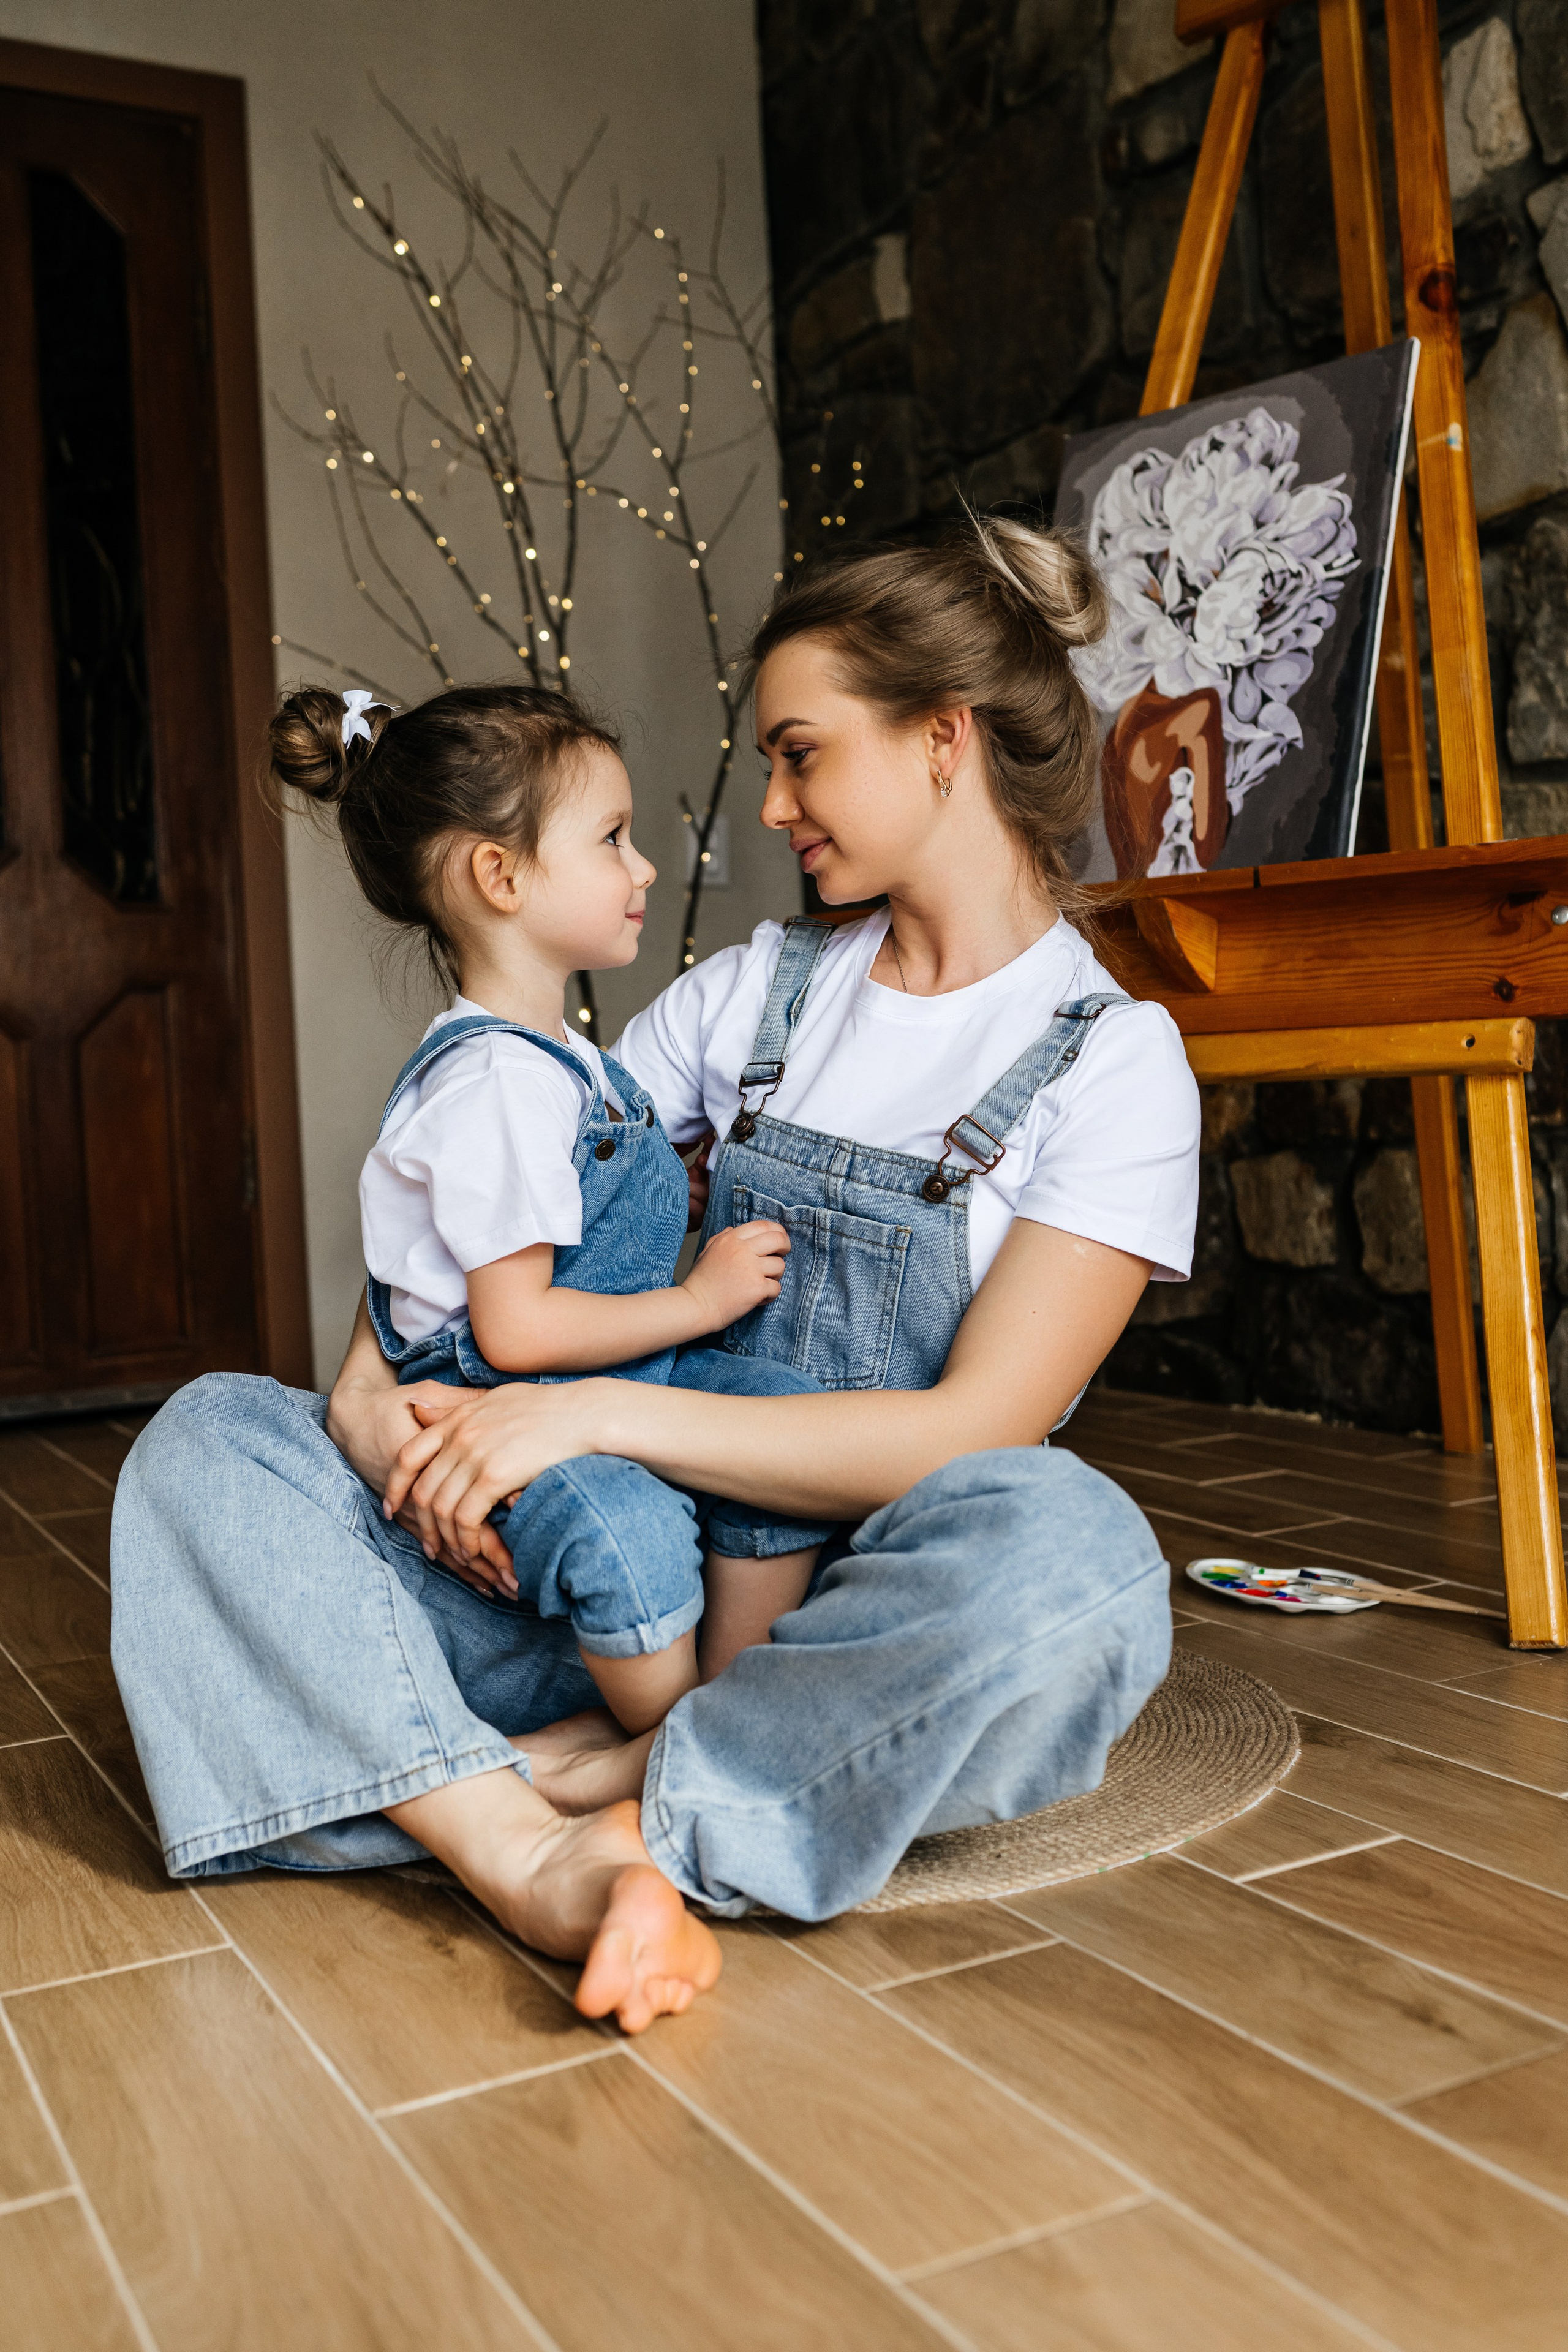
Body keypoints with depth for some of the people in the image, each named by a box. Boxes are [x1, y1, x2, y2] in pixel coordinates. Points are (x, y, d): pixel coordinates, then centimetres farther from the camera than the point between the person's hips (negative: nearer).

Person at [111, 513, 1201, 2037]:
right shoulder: (760, 992, 10)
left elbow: (978, 1427, -16)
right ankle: (540, 1864, -29)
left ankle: (516, 1784, -23)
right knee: (207, 1442, -10)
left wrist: (599, 1412, -22)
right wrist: (378, 1383, -10)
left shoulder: (1112, 1059, -5)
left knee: (1069, 1550, -37)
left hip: (850, 1616, -4)